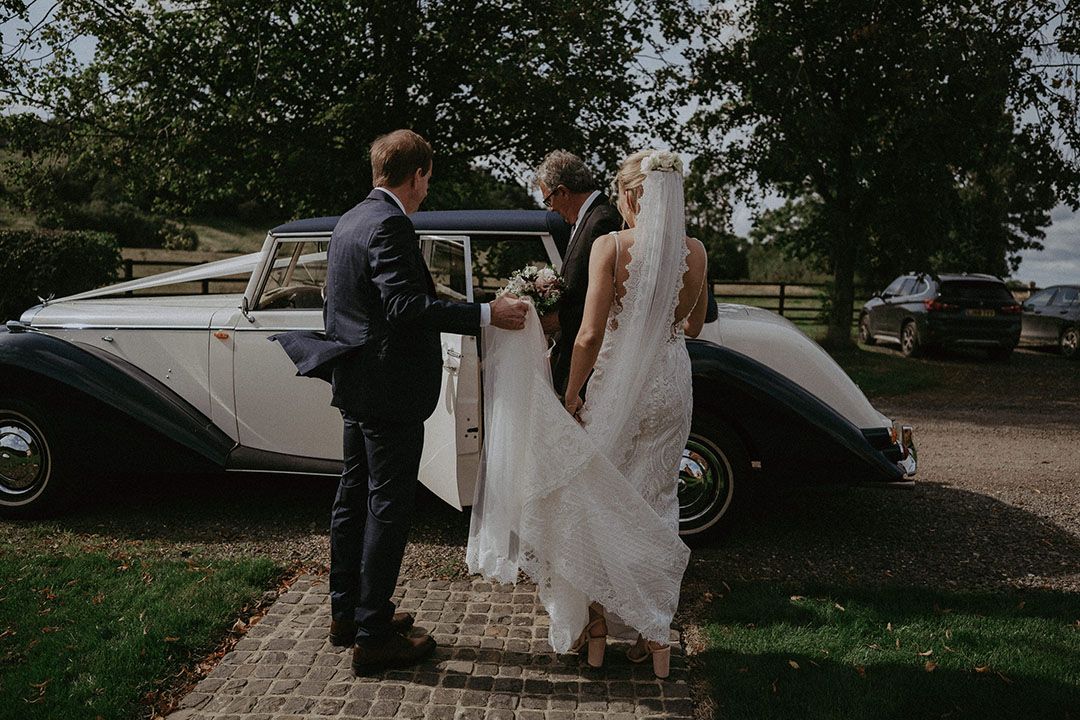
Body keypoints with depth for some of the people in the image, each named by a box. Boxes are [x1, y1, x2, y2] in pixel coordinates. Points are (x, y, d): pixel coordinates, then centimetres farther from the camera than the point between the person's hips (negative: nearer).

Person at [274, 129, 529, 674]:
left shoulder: (349, 221, 13)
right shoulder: (389, 225, -18)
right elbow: (407, 306, -28)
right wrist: (486, 314, -27)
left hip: (355, 385, 10)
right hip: (390, 389, -10)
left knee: (354, 497, 17)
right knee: (388, 507, -2)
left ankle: (346, 612, 30)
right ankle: (373, 637, 7)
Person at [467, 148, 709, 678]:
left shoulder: (609, 246, -12)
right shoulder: (695, 252, 0)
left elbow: (589, 335, -16)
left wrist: (571, 395, -6)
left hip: (616, 386, -3)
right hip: (671, 387, 4)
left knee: (600, 500, 13)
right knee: (656, 504, 14)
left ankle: (595, 626, 22)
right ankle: (655, 634, 21)